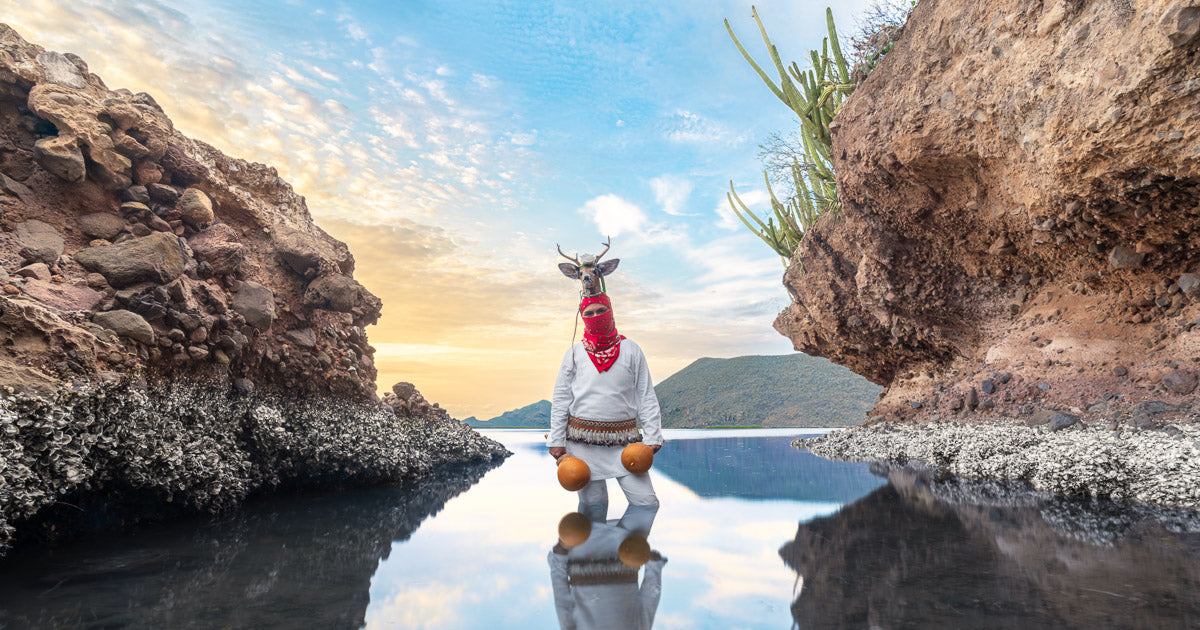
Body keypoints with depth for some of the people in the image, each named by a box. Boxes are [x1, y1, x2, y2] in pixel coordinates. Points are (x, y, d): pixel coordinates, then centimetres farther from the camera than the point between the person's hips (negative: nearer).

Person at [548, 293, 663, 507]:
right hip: (583, 441, 0)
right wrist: (556, 441, 2)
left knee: (645, 502, -6)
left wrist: (653, 435, -1)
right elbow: (560, 399, 8)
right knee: (592, 505, 7)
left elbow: (646, 396, 6)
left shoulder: (630, 350, 6)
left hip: (624, 442, 0)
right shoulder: (574, 354, 5)